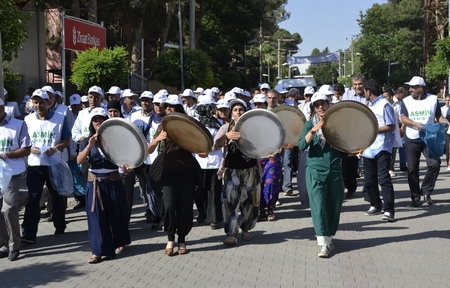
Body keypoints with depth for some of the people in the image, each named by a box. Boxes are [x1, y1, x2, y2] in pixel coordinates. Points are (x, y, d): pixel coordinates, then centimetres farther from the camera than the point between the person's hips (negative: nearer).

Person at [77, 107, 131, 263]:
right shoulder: (87, 141, 2)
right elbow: (79, 160, -12)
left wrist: (125, 166, -22)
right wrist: (90, 145, -27)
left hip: (113, 181, 0)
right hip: (94, 183, 0)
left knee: (117, 214, 11)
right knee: (96, 215, -3)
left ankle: (119, 243, 33)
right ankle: (98, 251, -1)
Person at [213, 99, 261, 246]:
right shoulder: (226, 128, 4)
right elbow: (214, 146, -8)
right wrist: (226, 136, -26)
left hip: (250, 169, 1)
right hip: (232, 170, -1)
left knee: (249, 201, 9)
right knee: (230, 200, -12)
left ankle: (246, 228, 29)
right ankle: (231, 234, -9)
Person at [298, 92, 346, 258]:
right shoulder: (310, 124, 4)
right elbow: (301, 146, -12)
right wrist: (313, 130, -24)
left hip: (335, 171, 2)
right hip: (316, 171, -2)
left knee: (334, 206, 7)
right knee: (319, 206, -9)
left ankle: (329, 238, 25)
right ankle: (323, 244, -9)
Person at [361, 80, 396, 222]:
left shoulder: (384, 105, -9)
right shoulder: (370, 105, 18)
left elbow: (391, 126, -14)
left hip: (382, 147, -9)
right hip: (368, 148, 9)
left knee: (384, 179, -12)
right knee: (369, 180, 12)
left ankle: (389, 210, -12)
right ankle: (375, 206, 25)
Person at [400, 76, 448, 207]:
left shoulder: (433, 99, 5)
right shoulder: (406, 101, 4)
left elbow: (439, 116, 9)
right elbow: (403, 118, -7)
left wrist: (444, 121, -13)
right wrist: (415, 124, -25)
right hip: (411, 139, 0)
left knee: (435, 163, -15)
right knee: (412, 169, 1)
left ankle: (426, 191, 4)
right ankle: (415, 197, 12)